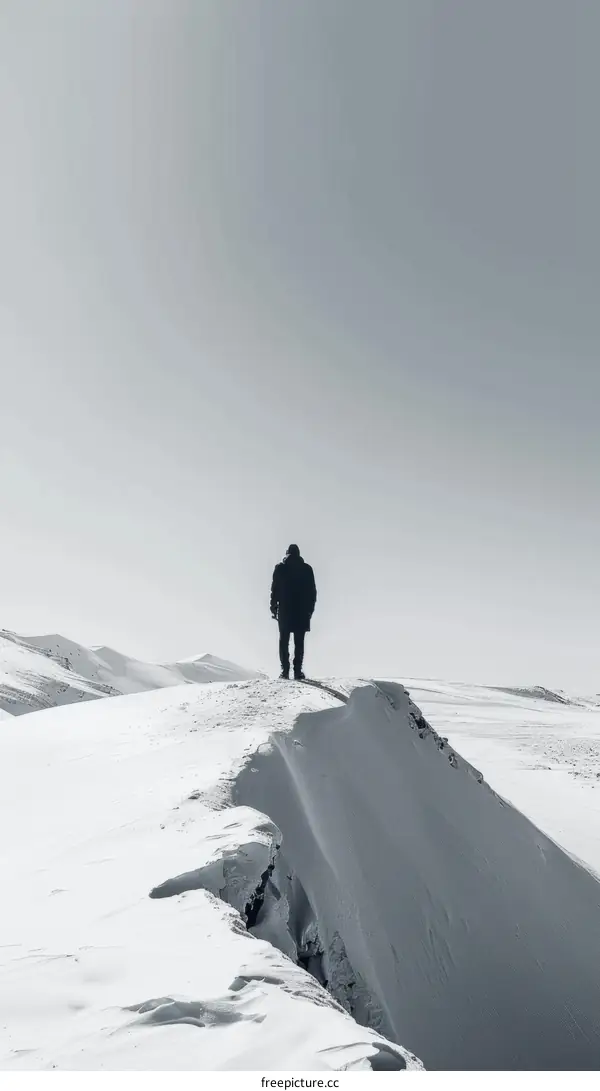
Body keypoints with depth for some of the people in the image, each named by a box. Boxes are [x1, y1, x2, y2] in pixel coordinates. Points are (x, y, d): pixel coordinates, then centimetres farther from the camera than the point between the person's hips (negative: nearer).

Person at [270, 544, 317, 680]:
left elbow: (275, 589, 1)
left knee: (284, 641, 5)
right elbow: (312, 591, 5)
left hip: (284, 610, 0)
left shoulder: (280, 568, 3)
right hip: (302, 611, 0)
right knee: (299, 642, 2)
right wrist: (310, 608, 12)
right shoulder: (307, 568, 5)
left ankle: (285, 670, -2)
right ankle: (298, 671, -3)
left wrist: (273, 608, 6)